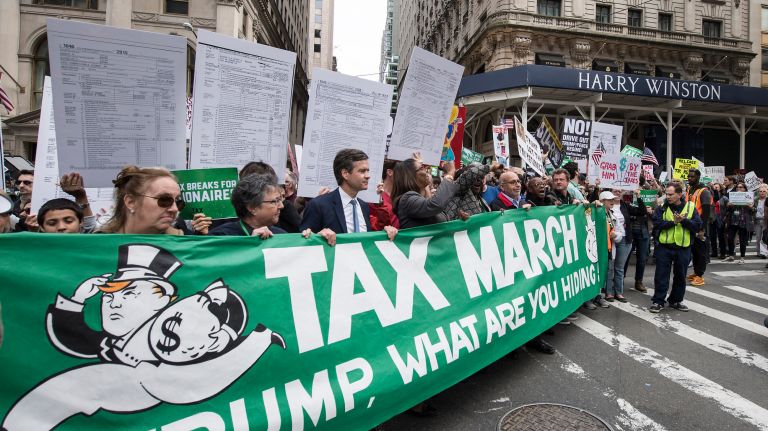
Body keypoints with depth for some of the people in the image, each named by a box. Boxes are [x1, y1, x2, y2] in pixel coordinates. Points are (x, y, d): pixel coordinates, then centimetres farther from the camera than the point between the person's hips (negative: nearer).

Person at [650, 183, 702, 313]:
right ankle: (658, 301, 10)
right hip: (664, 247, -1)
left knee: (680, 276, 12)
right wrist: (673, 222, -21)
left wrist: (684, 220, -19)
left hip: (683, 248, 1)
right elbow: (656, 224, -13)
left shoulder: (690, 207, -1)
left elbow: (698, 226, -6)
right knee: (661, 276, 1)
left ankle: (676, 300, 28)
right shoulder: (662, 207, -2)